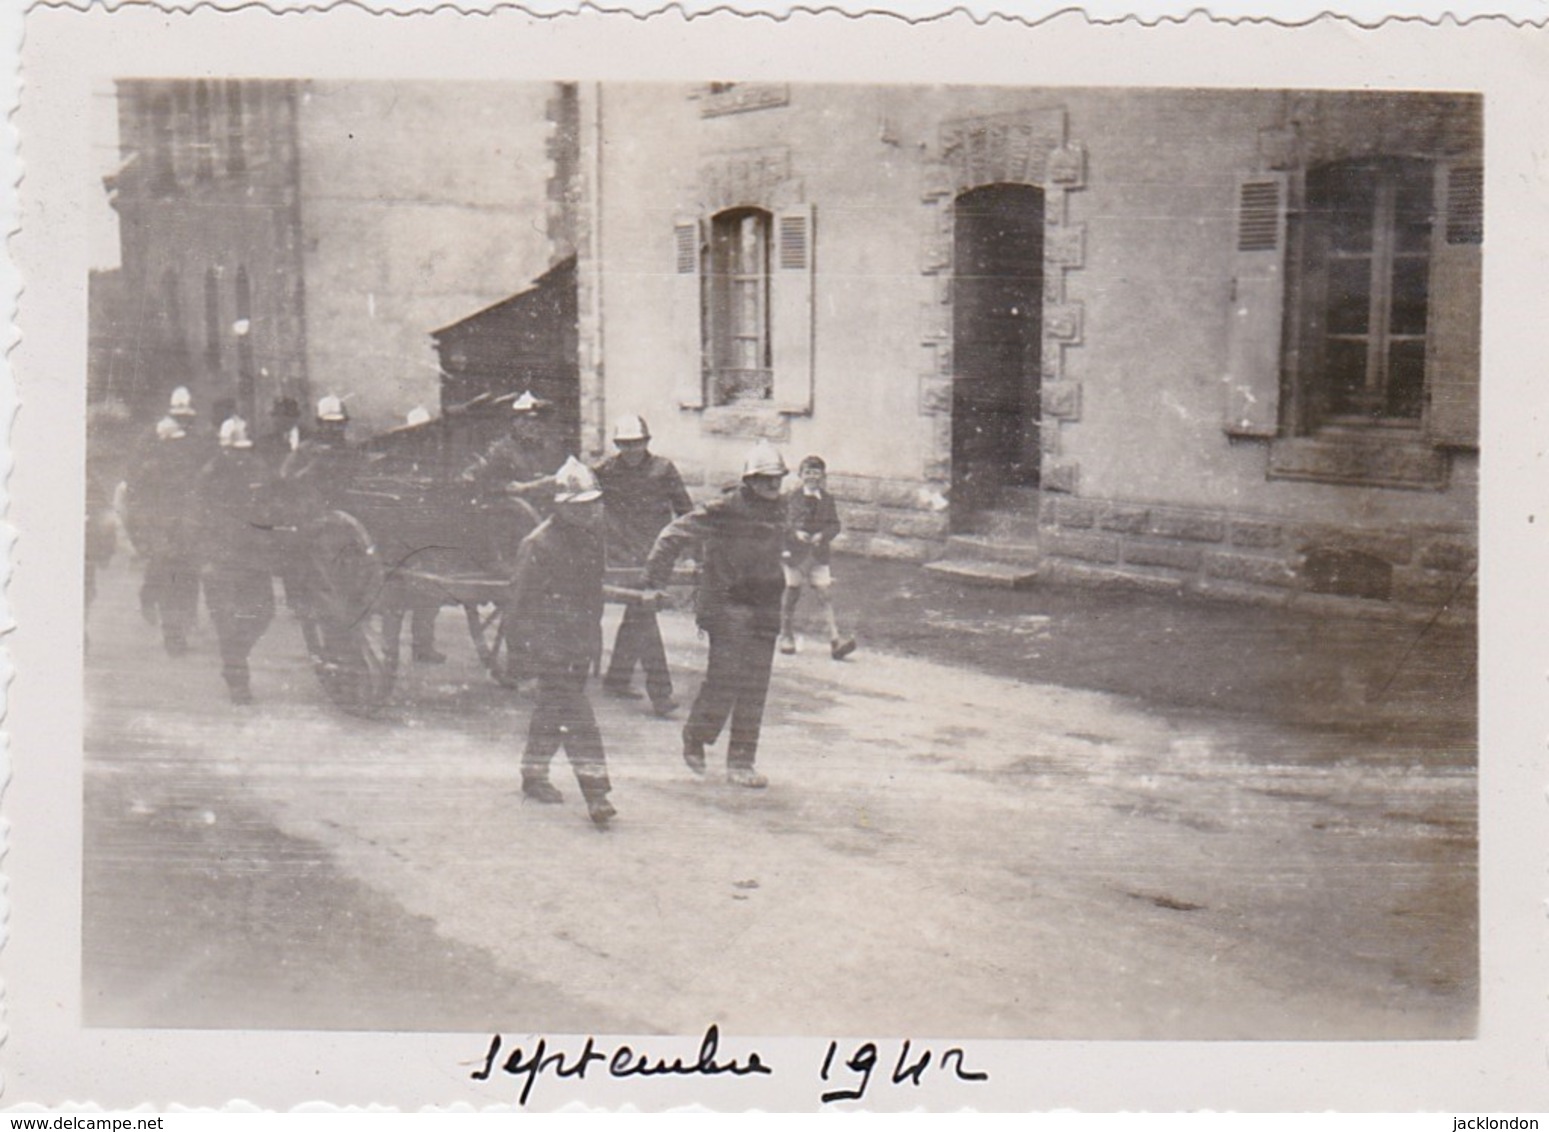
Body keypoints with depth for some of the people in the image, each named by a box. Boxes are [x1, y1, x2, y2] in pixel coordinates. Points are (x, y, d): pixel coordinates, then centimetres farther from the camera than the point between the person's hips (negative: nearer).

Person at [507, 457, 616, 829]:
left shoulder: (592, 537, 8)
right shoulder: (539, 545, -16)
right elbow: (522, 601, -12)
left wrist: (595, 636, 22)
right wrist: (537, 643, -15)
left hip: (581, 642, 8)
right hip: (553, 644, -8)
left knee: (553, 708, 18)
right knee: (576, 715, -13)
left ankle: (533, 774, 34)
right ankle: (595, 793, -16)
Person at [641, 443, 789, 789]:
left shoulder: (778, 511, 9)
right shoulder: (723, 510, -11)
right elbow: (673, 536, -8)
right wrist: (655, 582, -7)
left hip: (764, 608, 6)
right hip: (727, 604, -6)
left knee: (755, 689, 5)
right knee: (724, 678, -10)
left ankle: (741, 763, 12)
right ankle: (695, 740, 16)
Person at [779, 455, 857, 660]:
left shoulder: (827, 499, 6)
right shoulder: (791, 496, 0)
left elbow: (834, 525, 4)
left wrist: (822, 535, -15)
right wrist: (795, 533, -19)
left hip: (819, 554, 1)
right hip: (794, 551, -1)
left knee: (824, 595, -6)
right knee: (792, 593, 7)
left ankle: (835, 640, -13)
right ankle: (786, 637, 23)